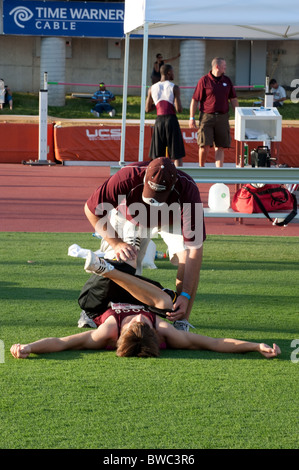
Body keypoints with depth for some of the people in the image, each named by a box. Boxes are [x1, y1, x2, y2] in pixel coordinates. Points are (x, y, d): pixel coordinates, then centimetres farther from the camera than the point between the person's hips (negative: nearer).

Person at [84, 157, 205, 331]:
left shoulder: (188, 191, -42)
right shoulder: (127, 178, -41)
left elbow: (195, 248, -40)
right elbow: (92, 210, -24)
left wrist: (185, 295, -43)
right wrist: (116, 243, -31)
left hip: (172, 222, -1)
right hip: (130, 218, 1)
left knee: (187, 258, -25)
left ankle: (181, 322, -18)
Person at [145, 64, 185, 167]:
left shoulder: (152, 88, 6)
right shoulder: (174, 88, -6)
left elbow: (147, 109, 10)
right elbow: (179, 109, -12)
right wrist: (180, 107, 11)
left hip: (159, 121, 3)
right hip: (172, 120, -3)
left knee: (157, 156, 9)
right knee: (177, 155, 1)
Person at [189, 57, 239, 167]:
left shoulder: (227, 81, 13)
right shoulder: (204, 80, -2)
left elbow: (233, 99, 19)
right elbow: (195, 100, -2)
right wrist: (192, 118, -6)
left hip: (222, 117, 4)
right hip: (207, 116, -4)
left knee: (220, 147, 1)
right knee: (205, 145, -8)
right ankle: (201, 167, 14)